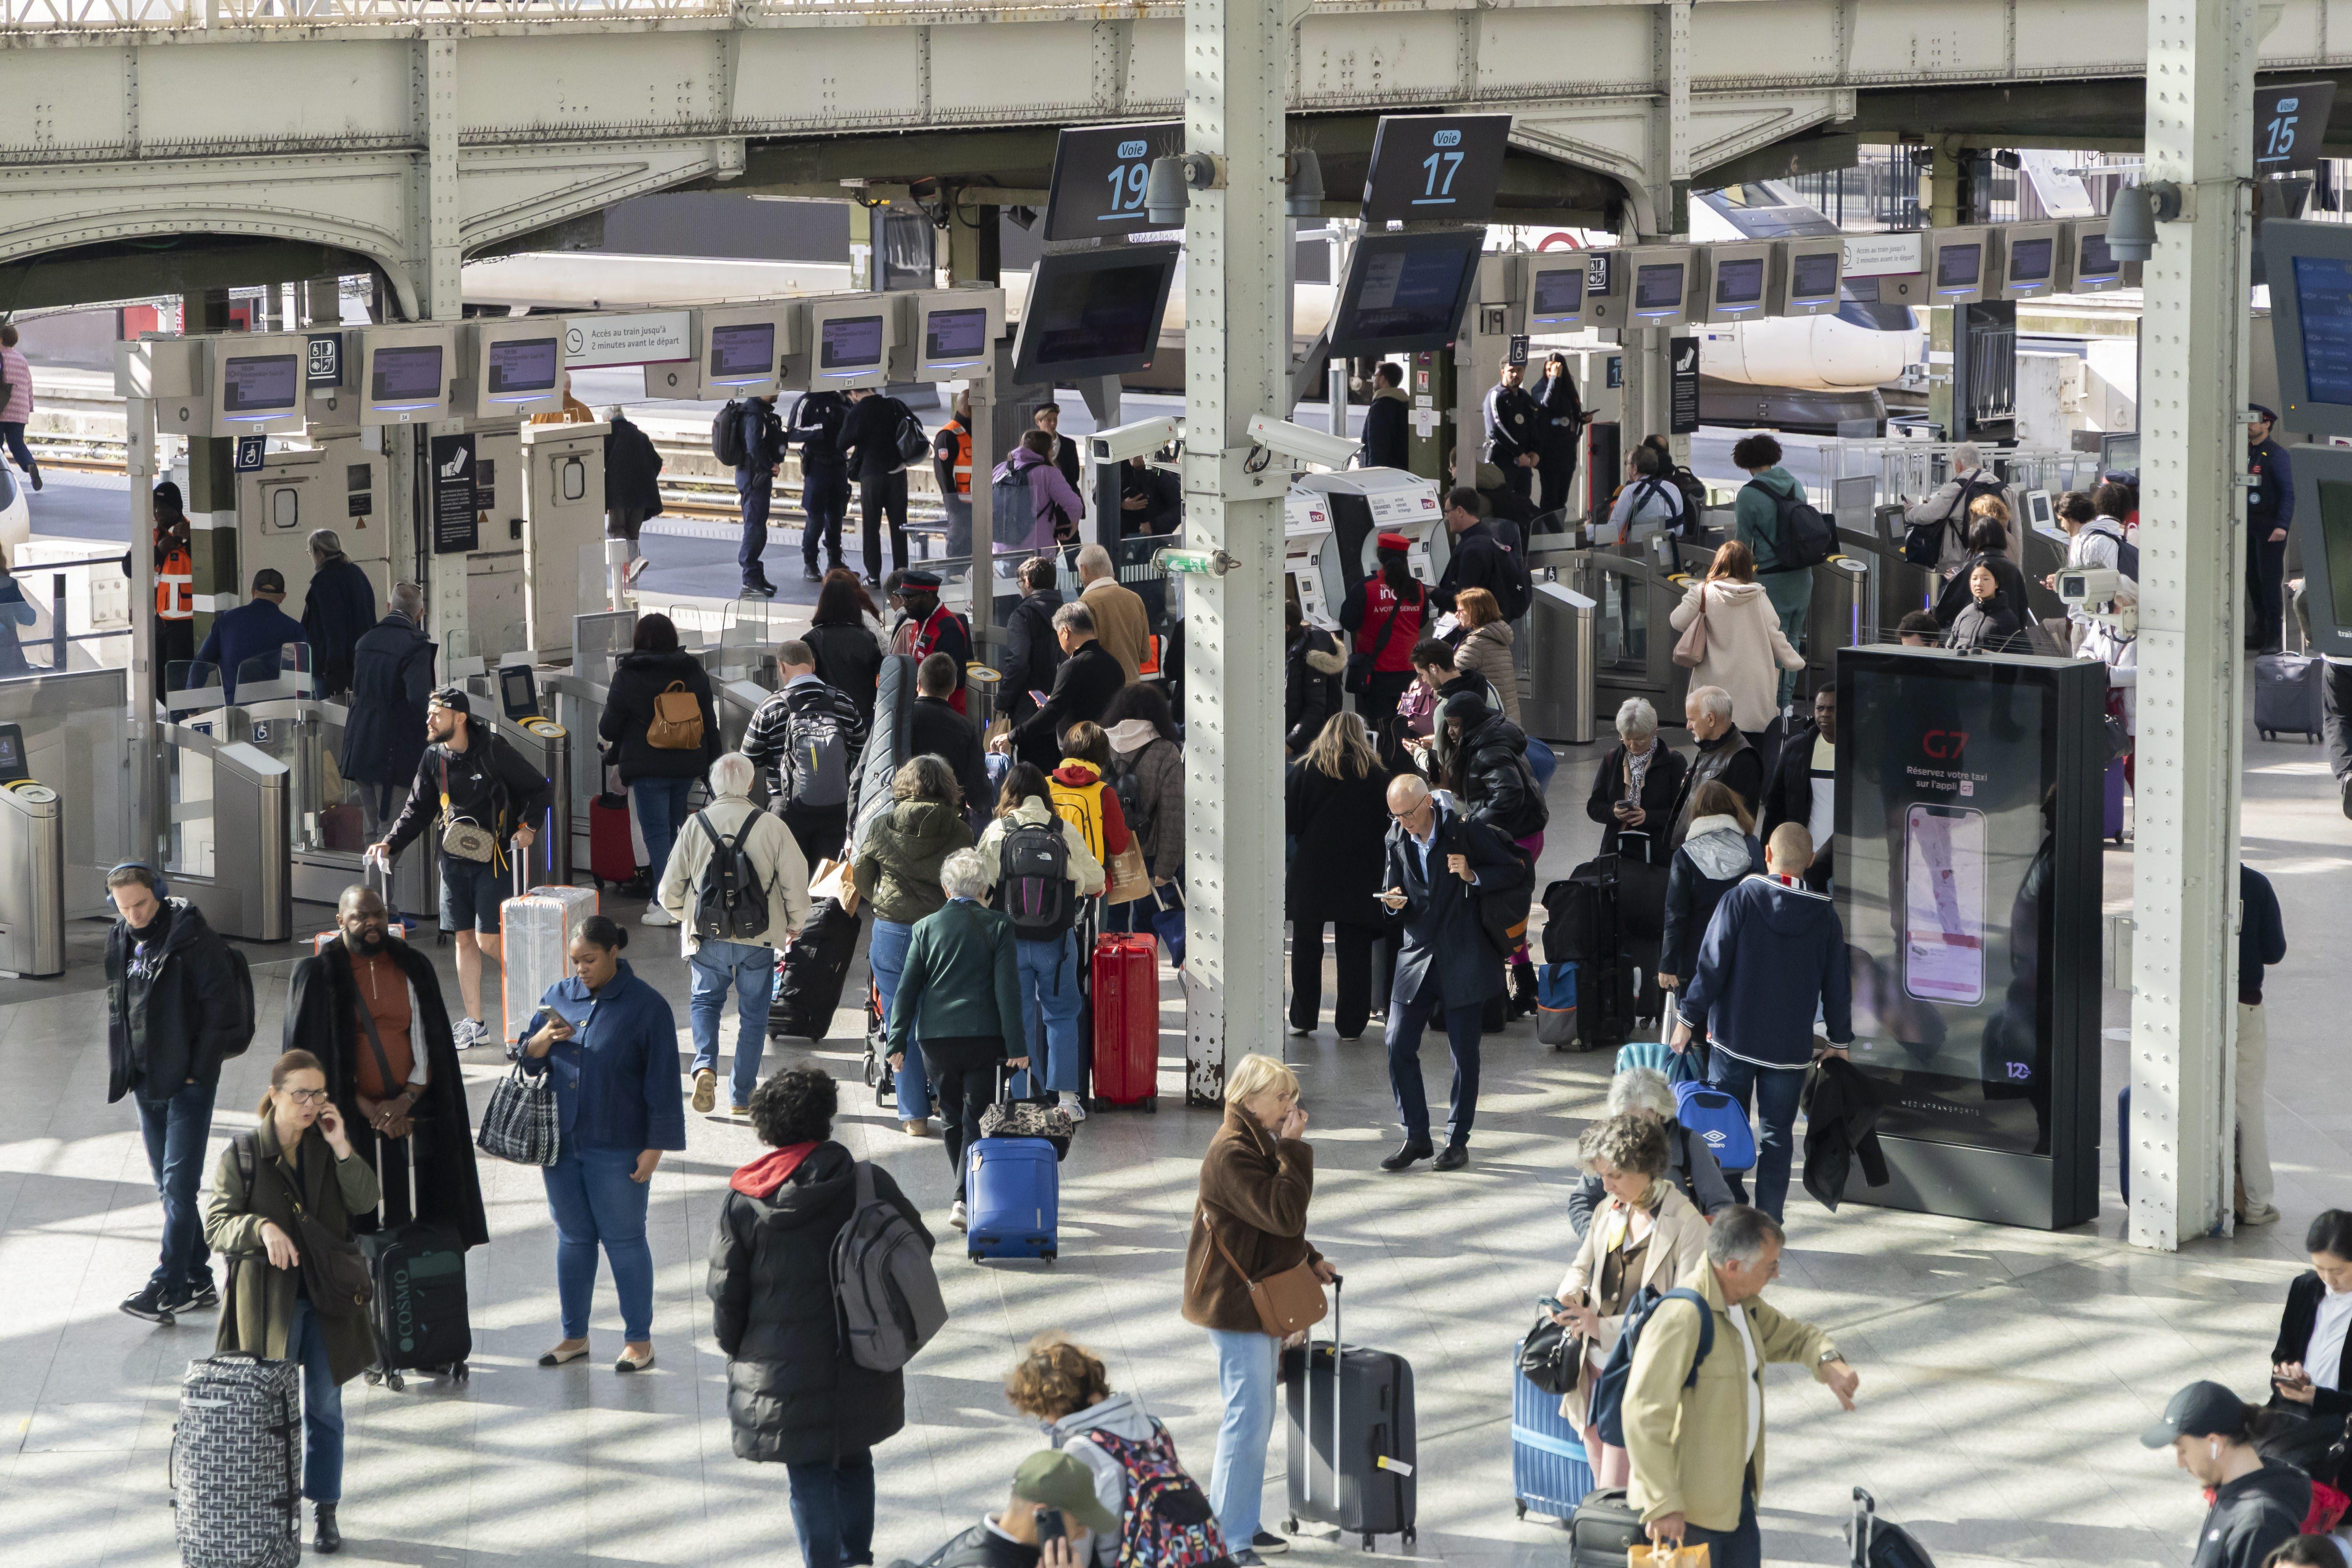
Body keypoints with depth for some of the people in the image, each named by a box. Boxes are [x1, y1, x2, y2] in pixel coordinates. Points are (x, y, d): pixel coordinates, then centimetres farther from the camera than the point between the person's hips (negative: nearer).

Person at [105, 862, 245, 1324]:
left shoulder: (194, 939, -11)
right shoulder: (121, 943, 10)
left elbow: (220, 1009, -12)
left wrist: (199, 1070, -13)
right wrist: (123, 1073, 11)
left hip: (189, 1082, -7)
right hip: (147, 1084, 7)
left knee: (179, 1184, -11)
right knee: (168, 1187, 11)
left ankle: (166, 1289, -13)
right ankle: (198, 1282, 18)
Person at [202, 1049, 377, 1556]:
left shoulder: (327, 1147, 7)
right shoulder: (243, 1154, -4)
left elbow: (364, 1202, -3)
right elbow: (217, 1225, -8)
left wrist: (342, 1148, -13)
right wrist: (261, 1228, -26)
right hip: (269, 1299, -3)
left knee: (326, 1407, 9)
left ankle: (324, 1511, 18)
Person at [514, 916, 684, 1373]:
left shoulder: (647, 1006, -8)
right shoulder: (558, 996, 7)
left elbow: (662, 1084, -8)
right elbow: (524, 1059, 11)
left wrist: (654, 1148, -11)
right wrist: (543, 1039, -12)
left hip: (617, 1149, -5)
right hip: (561, 1143, 5)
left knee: (624, 1240, 2)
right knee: (573, 1239, 12)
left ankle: (639, 1340, 12)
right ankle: (574, 1336, 22)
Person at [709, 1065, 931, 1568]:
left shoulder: (742, 1201, -12)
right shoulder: (870, 1184, -10)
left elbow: (725, 1292, -7)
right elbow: (919, 1246, 2)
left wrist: (734, 1347, 12)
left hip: (784, 1371, -2)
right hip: (862, 1364, 2)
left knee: (810, 1477, 8)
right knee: (854, 1462, 22)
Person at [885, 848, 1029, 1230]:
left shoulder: (926, 927, 4)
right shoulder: (998, 926, -2)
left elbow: (907, 988, 3)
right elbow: (1008, 988, -6)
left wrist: (898, 1042, 7)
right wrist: (1017, 1046, -5)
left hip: (936, 1038, 2)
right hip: (985, 1037, -2)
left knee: (952, 1119, 16)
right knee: (977, 1119, 0)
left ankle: (968, 1196, 26)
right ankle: (965, 1199, -15)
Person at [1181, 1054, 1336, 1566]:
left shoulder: (1260, 1141, 11)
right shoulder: (1232, 1153, -22)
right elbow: (1284, 1214, -28)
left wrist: (1310, 1259, 16)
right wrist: (1294, 1149, -24)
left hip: (1260, 1295, 10)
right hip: (1236, 1303, -10)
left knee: (1258, 1417, 15)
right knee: (1248, 1418, -9)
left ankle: (1244, 1527, 23)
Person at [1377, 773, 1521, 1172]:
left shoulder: (1465, 831, -9)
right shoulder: (1397, 839, 4)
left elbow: (1515, 870, -3)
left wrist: (1474, 876, -18)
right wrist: (1394, 903, -10)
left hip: (1463, 957, -4)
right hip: (1417, 954, 4)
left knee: (1464, 1051, 2)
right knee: (1399, 1044, -3)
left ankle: (1458, 1141, 13)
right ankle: (1416, 1136, 9)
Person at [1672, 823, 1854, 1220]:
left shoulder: (1740, 899, -9)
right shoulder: (1825, 915, -1)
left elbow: (1712, 965, -10)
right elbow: (1837, 984, 6)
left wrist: (1687, 1019, -1)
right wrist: (1839, 1041, 18)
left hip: (1734, 1039, -1)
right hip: (1791, 1047, 1)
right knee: (1776, 1136, 8)